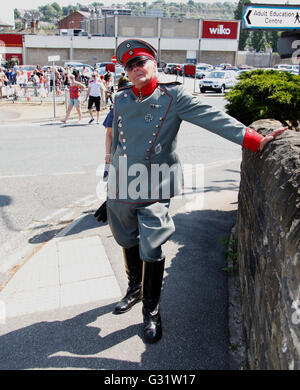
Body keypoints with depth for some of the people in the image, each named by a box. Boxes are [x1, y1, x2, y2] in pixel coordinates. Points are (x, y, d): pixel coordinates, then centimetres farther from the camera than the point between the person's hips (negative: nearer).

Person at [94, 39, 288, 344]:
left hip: (153, 189, -4)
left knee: (151, 251, -3)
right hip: (120, 187, 4)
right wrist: (110, 191, 16)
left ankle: (151, 311, 21)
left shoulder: (173, 97, -6)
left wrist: (253, 140, -30)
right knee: (128, 242, 19)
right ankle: (134, 288, 47)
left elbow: (213, 118, -17)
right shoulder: (121, 100, 6)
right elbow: (116, 145, 13)